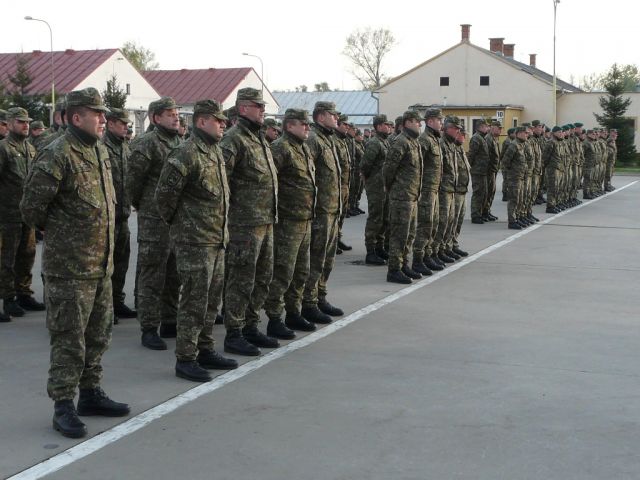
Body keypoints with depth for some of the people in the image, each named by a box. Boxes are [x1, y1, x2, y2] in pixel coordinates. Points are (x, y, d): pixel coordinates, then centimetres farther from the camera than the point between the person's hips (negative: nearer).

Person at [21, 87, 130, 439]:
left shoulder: (100, 151, 11)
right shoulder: (58, 156, -17)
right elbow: (31, 206, -14)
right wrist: (57, 232, 0)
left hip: (101, 263, 8)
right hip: (70, 267, -8)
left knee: (98, 334, 16)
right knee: (69, 339, -2)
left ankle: (90, 394, 30)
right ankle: (63, 406, 8)